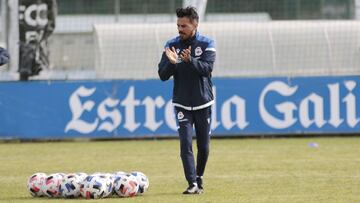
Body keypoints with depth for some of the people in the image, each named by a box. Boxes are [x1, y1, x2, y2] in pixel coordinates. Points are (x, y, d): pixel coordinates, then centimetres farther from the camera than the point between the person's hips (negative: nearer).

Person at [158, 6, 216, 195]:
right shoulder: (172, 45, 0)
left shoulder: (206, 44, -4)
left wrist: (189, 60, -36)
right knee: (186, 144, -12)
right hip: (182, 104, 0)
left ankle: (199, 178, 27)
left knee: (203, 146, 6)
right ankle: (192, 184, -15)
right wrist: (172, 62, -25)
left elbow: (207, 68, -19)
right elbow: (163, 75, -4)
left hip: (203, 103, 0)